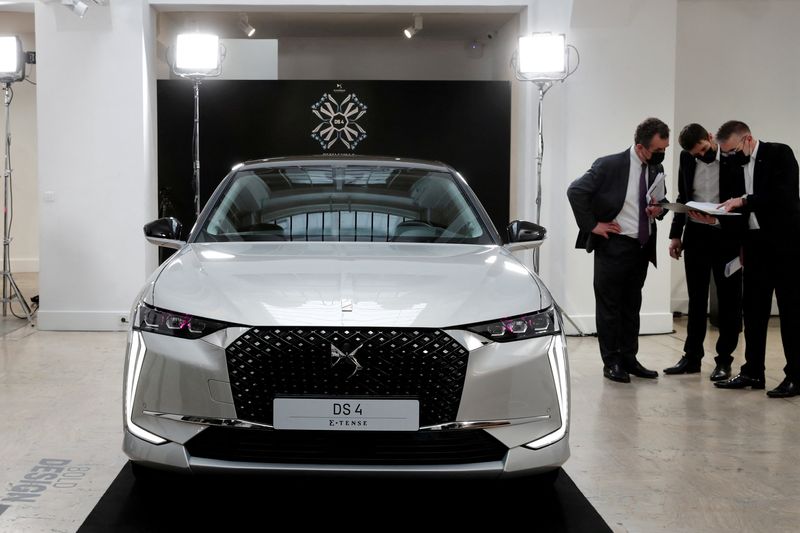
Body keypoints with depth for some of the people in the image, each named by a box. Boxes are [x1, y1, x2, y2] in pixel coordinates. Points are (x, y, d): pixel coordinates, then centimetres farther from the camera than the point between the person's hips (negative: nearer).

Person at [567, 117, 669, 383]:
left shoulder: (657, 170, 5)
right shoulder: (609, 165, -13)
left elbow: (662, 202, 21)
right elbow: (576, 191, -14)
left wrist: (659, 210, -3)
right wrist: (592, 225, -14)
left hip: (642, 247, 6)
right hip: (614, 245, -6)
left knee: (632, 306, 13)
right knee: (609, 306, 2)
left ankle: (628, 359, 22)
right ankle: (611, 362, 11)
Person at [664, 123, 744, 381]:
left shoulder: (735, 158, -11)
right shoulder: (687, 158, 2)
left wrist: (744, 242, -11)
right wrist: (676, 234, 9)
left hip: (727, 237, -4)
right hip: (696, 236, 4)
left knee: (729, 300, 4)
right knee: (696, 299, 11)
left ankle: (724, 360, 13)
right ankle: (692, 357, 19)